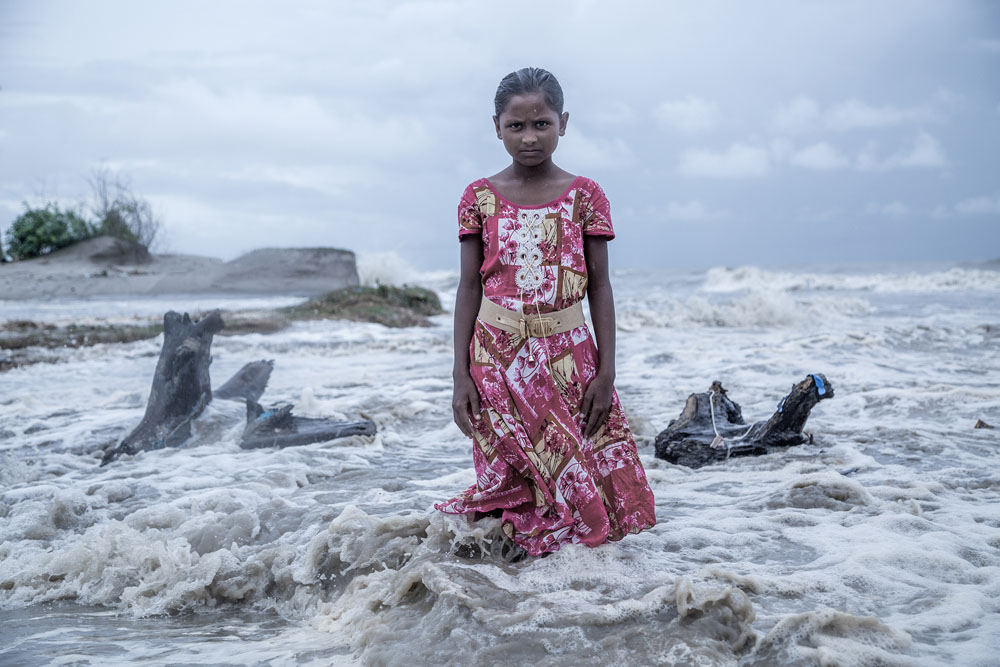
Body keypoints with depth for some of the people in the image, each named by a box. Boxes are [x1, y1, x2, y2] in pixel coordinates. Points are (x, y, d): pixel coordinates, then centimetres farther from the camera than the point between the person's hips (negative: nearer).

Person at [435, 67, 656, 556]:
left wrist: (606, 371, -4)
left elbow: (599, 287, 3)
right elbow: (469, 287, 4)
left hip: (568, 356, 0)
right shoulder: (479, 198, 3)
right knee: (511, 480, 3)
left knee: (586, 477, -1)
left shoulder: (584, 196, 2)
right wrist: (461, 375, -2)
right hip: (498, 359, 0)